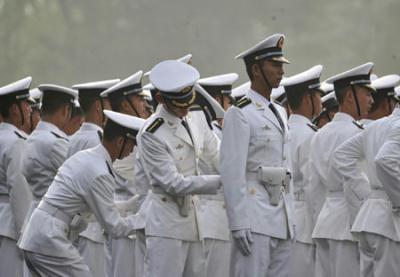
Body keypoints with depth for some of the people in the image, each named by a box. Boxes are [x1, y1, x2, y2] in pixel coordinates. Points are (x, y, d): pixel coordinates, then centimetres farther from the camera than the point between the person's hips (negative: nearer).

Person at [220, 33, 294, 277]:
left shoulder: (279, 113, 18)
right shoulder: (240, 113, -7)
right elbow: (232, 172, -13)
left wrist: (291, 219, 16)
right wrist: (239, 223, -18)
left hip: (281, 220, 8)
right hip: (255, 217, -8)